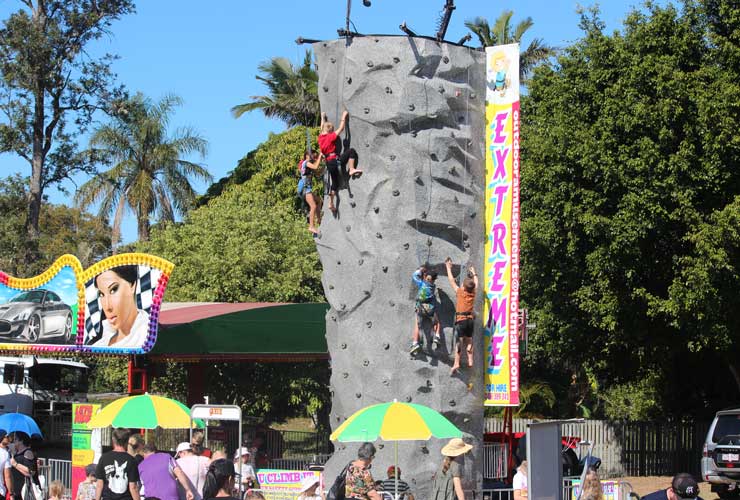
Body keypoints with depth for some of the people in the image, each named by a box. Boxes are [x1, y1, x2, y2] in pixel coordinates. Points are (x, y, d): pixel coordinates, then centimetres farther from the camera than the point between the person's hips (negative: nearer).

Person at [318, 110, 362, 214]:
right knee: (351, 151, -7)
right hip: (335, 161, -7)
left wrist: (323, 118, 44)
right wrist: (343, 117, 5)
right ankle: (352, 170, -17)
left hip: (328, 162, 7)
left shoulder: (321, 137, 9)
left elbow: (322, 128, 30)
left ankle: (331, 204, 16)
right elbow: (341, 128, -6)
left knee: (334, 183, 16)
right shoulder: (331, 137, -10)